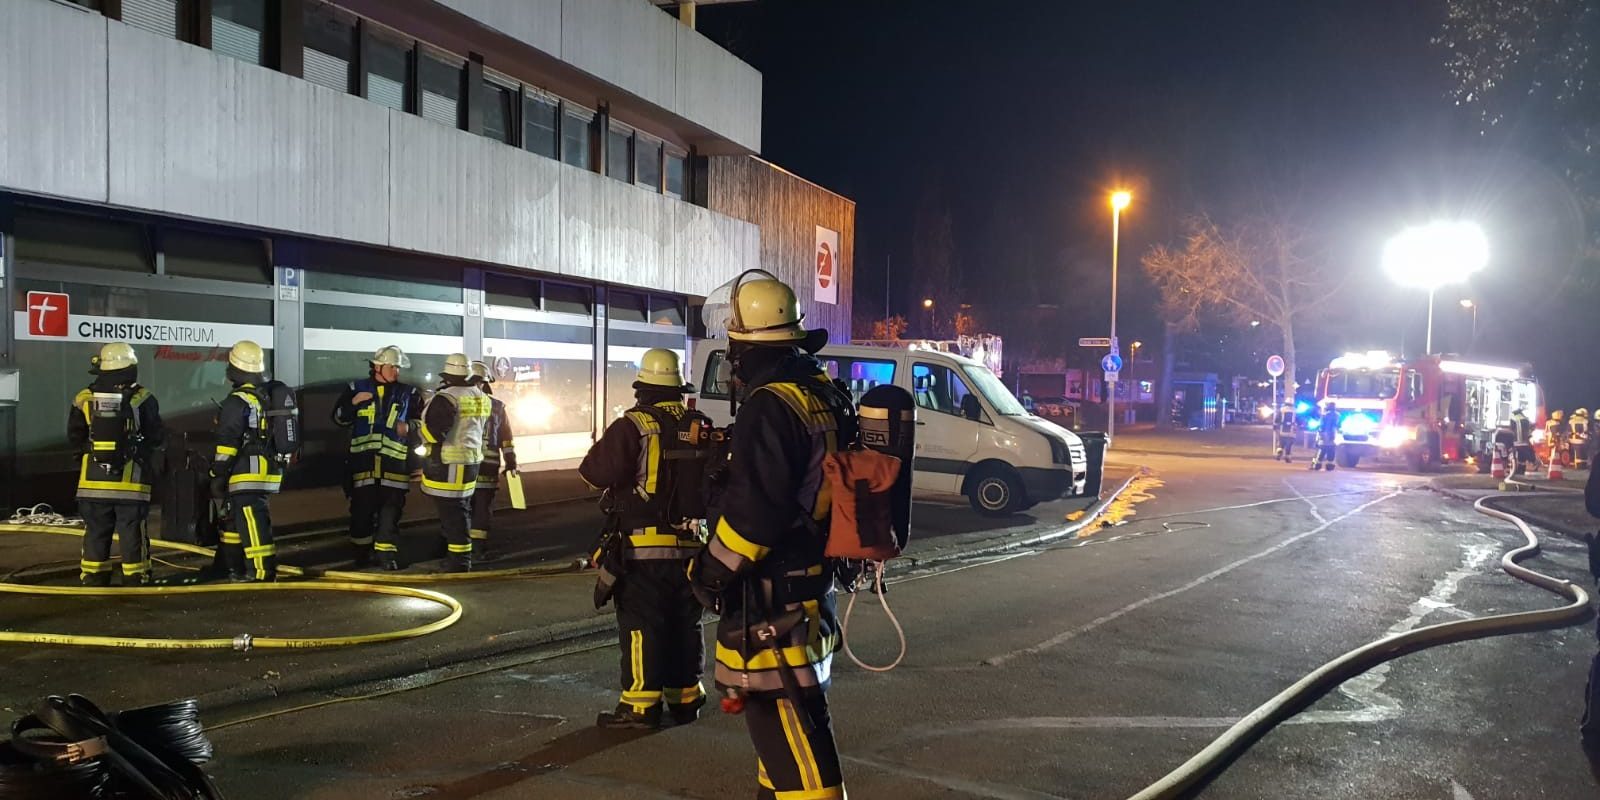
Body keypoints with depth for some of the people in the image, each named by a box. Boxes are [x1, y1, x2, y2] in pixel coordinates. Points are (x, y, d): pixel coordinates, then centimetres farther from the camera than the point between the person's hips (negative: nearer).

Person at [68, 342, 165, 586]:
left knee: (96, 531, 11)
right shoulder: (142, 399, -9)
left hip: (94, 479, 2)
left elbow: (74, 437, 4)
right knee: (132, 532, 4)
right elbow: (157, 437, -5)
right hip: (131, 479, -2)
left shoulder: (85, 399, -2)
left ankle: (93, 578, 15)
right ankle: (135, 579, 6)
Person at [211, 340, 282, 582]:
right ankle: (235, 569, 30)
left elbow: (227, 444, -15)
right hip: (269, 470, 9)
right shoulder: (270, 397, 14)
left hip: (247, 475, -9)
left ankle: (263, 574, -15)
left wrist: (218, 476, -11)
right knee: (236, 518, 22)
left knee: (253, 526, -11)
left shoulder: (237, 401, -13)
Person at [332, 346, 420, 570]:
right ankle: (362, 554, 18)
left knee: (390, 510, -3)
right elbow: (339, 418, 8)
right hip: (363, 459, 0)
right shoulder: (356, 389, 7)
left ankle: (386, 553, 2)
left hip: (394, 461, 0)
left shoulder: (408, 394, 7)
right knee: (362, 509, 5)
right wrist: (353, 403, -10)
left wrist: (410, 426, -8)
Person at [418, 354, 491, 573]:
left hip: (448, 464, -8)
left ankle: (458, 563, -2)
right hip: (471, 460, 8)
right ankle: (461, 559, 24)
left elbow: (432, 431, -21)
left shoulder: (447, 398, -17)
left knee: (452, 513, -4)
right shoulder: (481, 398, 9)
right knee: (461, 510, 17)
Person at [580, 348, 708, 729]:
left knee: (641, 625, 1)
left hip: (643, 547, -5)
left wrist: (611, 442, 5)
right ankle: (685, 697, 22)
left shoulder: (632, 426, -12)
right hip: (689, 545, 5)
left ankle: (640, 705, 3)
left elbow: (594, 472, -13)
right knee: (685, 624, 14)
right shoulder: (700, 427, 5)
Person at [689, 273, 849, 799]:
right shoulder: (823, 396, 10)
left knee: (784, 715, -6)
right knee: (786, 708, 21)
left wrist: (713, 569, -12)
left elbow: (754, 508, -24)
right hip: (811, 574, 10)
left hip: (774, 588, -10)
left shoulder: (771, 405, -20)